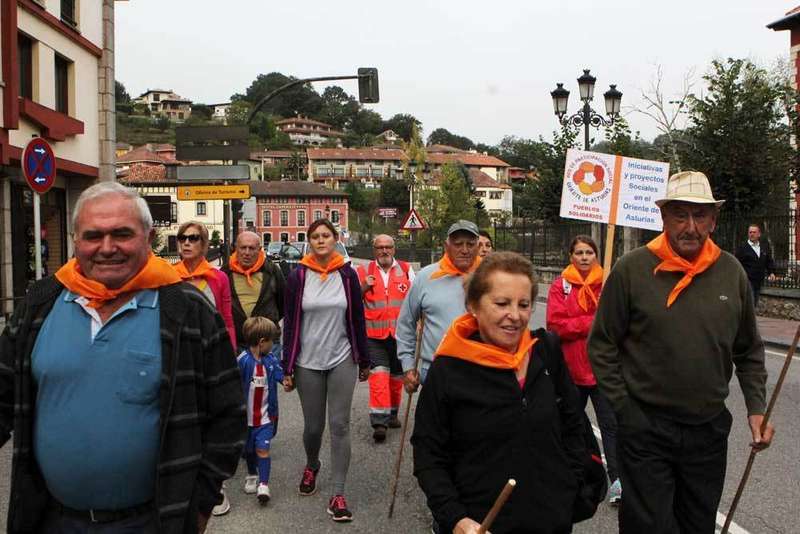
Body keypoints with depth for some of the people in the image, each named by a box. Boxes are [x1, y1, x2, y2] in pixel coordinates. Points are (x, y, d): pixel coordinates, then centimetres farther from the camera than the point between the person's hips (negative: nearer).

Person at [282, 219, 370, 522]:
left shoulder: (347, 274, 0)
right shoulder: (298, 277, -2)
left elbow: (357, 319, 5)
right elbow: (290, 324, 0)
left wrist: (364, 361, 8)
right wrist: (287, 369, -1)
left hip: (342, 360, 0)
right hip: (307, 363, 0)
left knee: (339, 425, -1)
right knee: (313, 426, 9)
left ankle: (338, 495, 7)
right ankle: (311, 465, 41)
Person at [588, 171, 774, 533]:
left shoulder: (731, 272, 1)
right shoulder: (632, 269, -10)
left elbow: (749, 351, 12)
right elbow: (601, 346, -5)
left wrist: (756, 408, 4)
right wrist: (624, 410, -7)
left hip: (710, 430, 4)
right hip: (645, 430, -4)